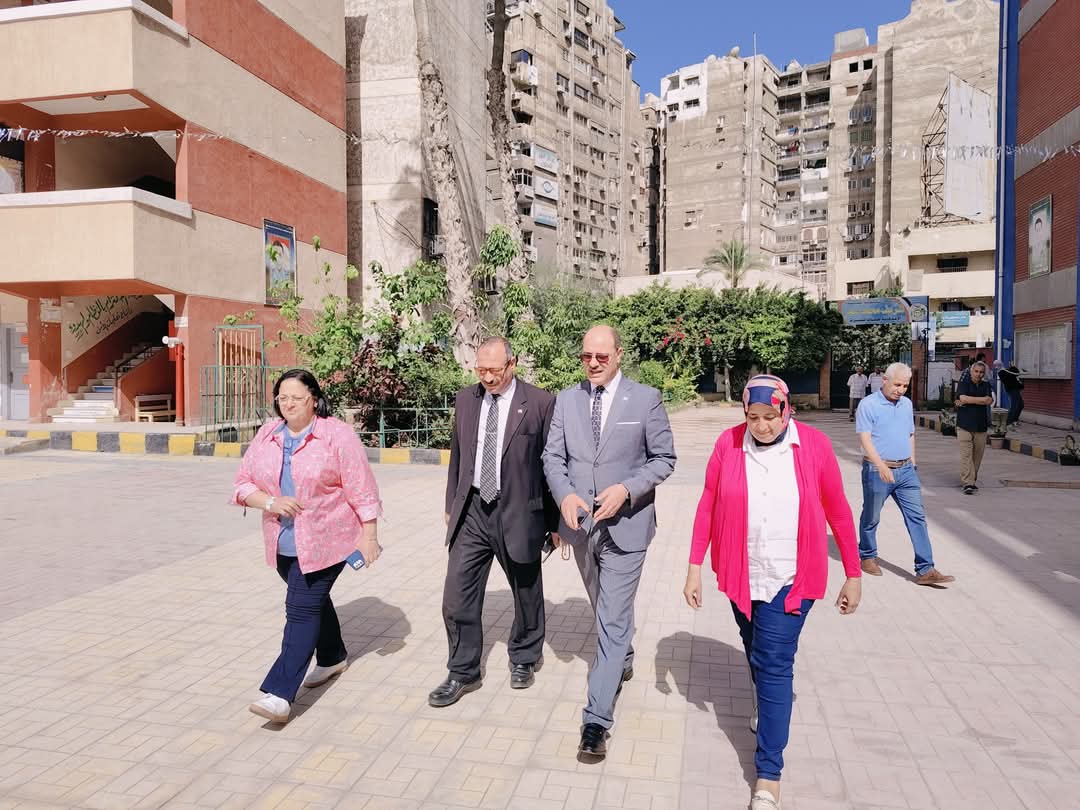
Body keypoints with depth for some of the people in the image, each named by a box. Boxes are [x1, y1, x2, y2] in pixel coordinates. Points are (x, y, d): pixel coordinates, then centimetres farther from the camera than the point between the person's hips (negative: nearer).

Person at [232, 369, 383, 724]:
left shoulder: (337, 435, -12)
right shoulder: (266, 436, 3)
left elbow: (362, 491, -12)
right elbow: (243, 484, 4)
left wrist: (369, 535, -13)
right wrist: (270, 502, -15)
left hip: (326, 540, -6)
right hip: (284, 543, 6)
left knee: (302, 608, -9)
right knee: (314, 600, 21)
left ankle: (280, 693, -7)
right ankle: (332, 657, 42)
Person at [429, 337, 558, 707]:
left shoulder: (540, 403, -9)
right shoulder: (465, 399, 6)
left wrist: (554, 522, -3)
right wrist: (451, 505, 16)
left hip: (517, 513, -3)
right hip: (472, 512, 4)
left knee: (526, 593, 15)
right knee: (457, 597, 3)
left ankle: (524, 658, 40)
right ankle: (463, 673, 22)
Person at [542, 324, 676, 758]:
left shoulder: (646, 398, -7)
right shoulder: (566, 400, 3)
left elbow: (664, 457, -4)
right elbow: (553, 456, 3)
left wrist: (627, 489, -19)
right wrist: (565, 495, -17)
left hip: (625, 525, -4)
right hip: (581, 524, 4)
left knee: (613, 620, -5)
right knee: (606, 612, 24)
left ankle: (596, 719, 1)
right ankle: (623, 660, 51)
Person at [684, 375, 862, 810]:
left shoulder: (814, 445, -11)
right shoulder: (728, 444, -8)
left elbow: (837, 510, -4)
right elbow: (707, 506, -3)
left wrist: (854, 575, 1)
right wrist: (694, 567, -2)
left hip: (791, 578, -2)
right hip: (740, 575, 3)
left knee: (775, 664, -3)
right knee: (755, 650, 22)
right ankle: (765, 704, 54)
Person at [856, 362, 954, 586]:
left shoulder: (906, 404, 10)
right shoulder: (868, 405, -10)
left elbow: (910, 435, 20)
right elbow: (865, 439, -17)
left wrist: (913, 464, 17)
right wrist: (881, 465, -28)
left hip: (905, 471, 6)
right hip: (878, 472, -5)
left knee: (917, 517, -1)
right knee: (871, 518, 9)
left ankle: (925, 570, 0)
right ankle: (867, 556, 30)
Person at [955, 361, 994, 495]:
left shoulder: (986, 385, 14)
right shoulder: (963, 384, 3)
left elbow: (990, 401, -3)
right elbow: (963, 398, -14)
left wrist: (968, 402, -11)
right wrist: (982, 399, -8)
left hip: (981, 425, 4)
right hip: (965, 425, -4)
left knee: (978, 455, 6)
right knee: (966, 455, -9)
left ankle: (973, 480, 18)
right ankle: (968, 483, -13)